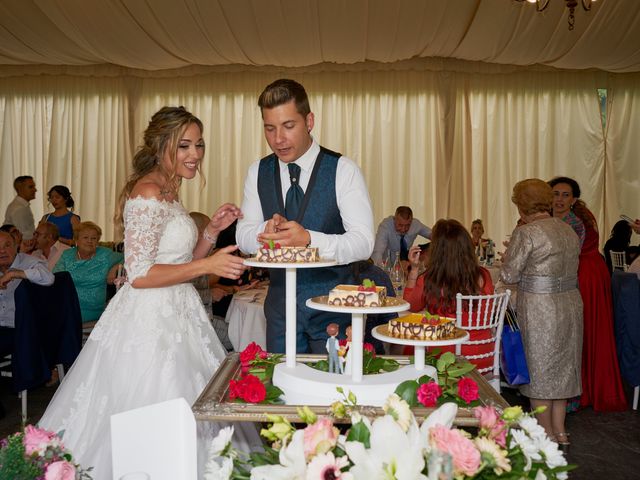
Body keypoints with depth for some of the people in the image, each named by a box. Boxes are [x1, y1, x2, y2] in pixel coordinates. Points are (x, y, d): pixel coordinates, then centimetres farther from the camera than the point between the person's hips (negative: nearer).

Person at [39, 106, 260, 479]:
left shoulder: (169, 192, 13)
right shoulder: (147, 193, -17)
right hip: (151, 319, -10)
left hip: (175, 314, 10)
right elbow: (140, 274, -20)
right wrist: (208, 265, -23)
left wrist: (213, 230, 5)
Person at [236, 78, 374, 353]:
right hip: (280, 307, 3)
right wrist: (269, 229, -21)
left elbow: (363, 242, -16)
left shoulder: (343, 170, -9)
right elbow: (243, 237, 2)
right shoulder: (258, 173, 3)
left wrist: (309, 239, -33)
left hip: (333, 308, -3)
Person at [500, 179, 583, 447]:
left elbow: (509, 276, -12)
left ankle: (546, 434, 17)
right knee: (562, 365, 17)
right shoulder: (568, 230, 8)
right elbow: (563, 268, 14)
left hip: (540, 309, -7)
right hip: (571, 303, 7)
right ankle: (559, 430, 28)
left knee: (539, 368, 6)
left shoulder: (526, 233, -15)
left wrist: (507, 259, 8)